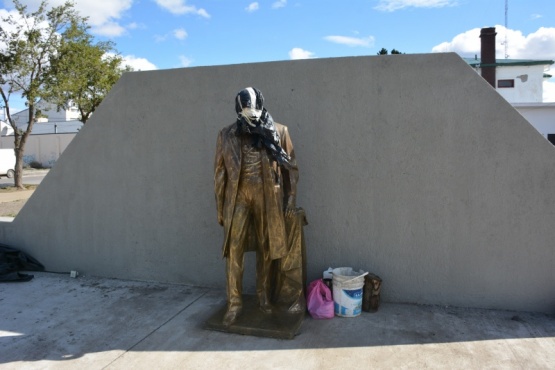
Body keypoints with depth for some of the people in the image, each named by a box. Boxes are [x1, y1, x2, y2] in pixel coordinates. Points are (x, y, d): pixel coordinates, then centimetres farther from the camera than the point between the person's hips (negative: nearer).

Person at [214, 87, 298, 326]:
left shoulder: (279, 132, 1)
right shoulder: (227, 135, 3)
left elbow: (291, 166, 6)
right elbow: (220, 172, 6)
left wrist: (291, 198, 1)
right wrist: (220, 206, 4)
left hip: (267, 196, 0)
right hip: (238, 196, 0)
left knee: (265, 248, 10)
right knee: (233, 248, -5)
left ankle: (264, 297, 26)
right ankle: (234, 302, 7)